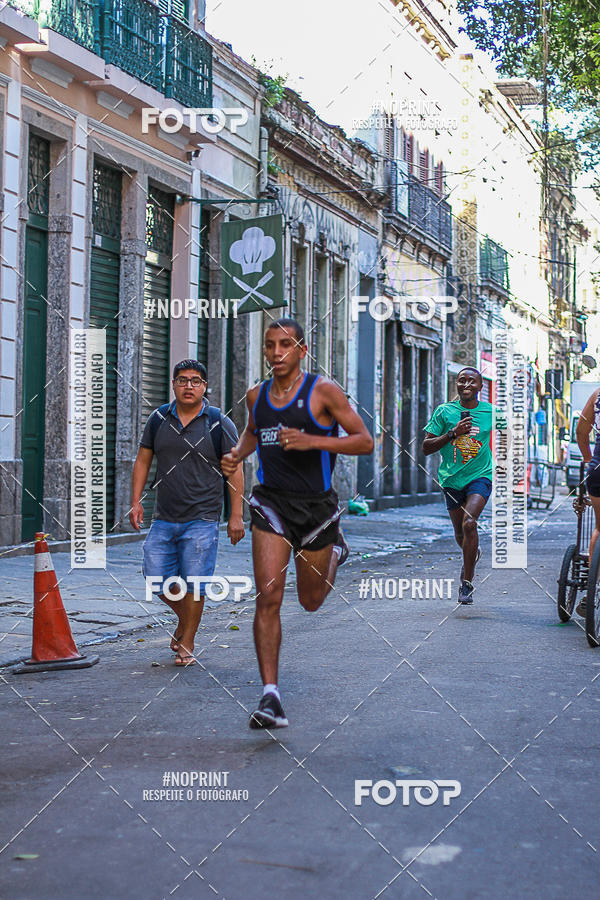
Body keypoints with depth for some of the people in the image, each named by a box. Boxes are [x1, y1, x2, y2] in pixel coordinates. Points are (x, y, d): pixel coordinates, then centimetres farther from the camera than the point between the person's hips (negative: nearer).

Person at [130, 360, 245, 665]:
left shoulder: (220, 424, -2)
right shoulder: (159, 419, 7)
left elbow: (234, 471, -1)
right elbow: (143, 461, 14)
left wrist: (236, 516, -6)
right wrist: (136, 501, 4)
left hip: (201, 520, -3)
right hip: (163, 518, 4)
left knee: (193, 584, -4)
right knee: (157, 577, 3)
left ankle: (187, 645, 11)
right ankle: (184, 618, 32)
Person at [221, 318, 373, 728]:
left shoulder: (323, 392, -9)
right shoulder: (257, 395, 5)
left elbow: (365, 442, -10)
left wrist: (312, 441, -22)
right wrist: (237, 455, 6)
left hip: (316, 505, -2)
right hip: (271, 502, 2)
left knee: (311, 601, 14)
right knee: (268, 596, -14)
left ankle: (335, 549, 48)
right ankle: (271, 696, -11)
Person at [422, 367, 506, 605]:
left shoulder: (490, 412, 0)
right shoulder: (444, 411, -2)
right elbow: (426, 448, -5)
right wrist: (453, 434, -17)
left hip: (480, 476, -2)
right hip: (452, 478, 2)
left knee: (469, 523, -24)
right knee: (460, 533, 13)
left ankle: (466, 583, -16)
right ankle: (472, 555, 50)